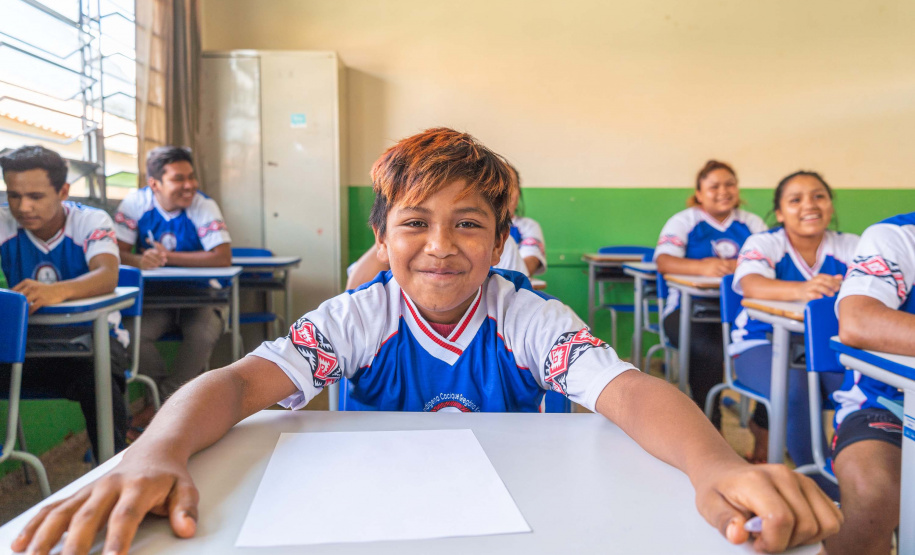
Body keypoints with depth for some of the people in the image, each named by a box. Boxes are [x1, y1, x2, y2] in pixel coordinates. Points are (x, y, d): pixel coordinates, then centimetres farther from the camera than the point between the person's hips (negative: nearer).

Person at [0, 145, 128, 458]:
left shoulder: (92, 222, -8)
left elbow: (107, 276, -27)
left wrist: (56, 291, -49)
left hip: (90, 336, -3)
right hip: (26, 341, 3)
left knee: (97, 378, -34)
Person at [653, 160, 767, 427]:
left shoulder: (751, 223, 17)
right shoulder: (684, 221, 9)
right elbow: (663, 262, -8)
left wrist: (733, 266, -19)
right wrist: (703, 267, -26)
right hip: (691, 309, -2)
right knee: (708, 351, -32)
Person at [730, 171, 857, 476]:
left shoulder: (848, 245, 7)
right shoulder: (763, 244, -3)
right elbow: (751, 284, -24)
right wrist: (801, 290, -45)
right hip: (763, 344, -3)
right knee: (793, 389, -31)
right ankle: (823, 486, -14)